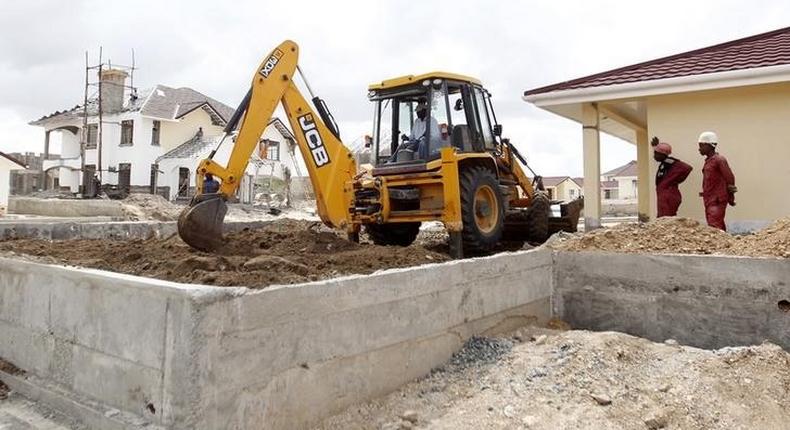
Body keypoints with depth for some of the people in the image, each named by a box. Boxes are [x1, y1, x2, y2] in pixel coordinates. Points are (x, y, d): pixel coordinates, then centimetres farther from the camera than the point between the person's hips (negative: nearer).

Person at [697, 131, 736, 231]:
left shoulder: (719, 160, -10)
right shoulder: (708, 160, 15)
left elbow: (730, 178, -10)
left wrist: (730, 198, -3)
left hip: (717, 201, -9)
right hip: (709, 201, 9)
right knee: (720, 228, 13)